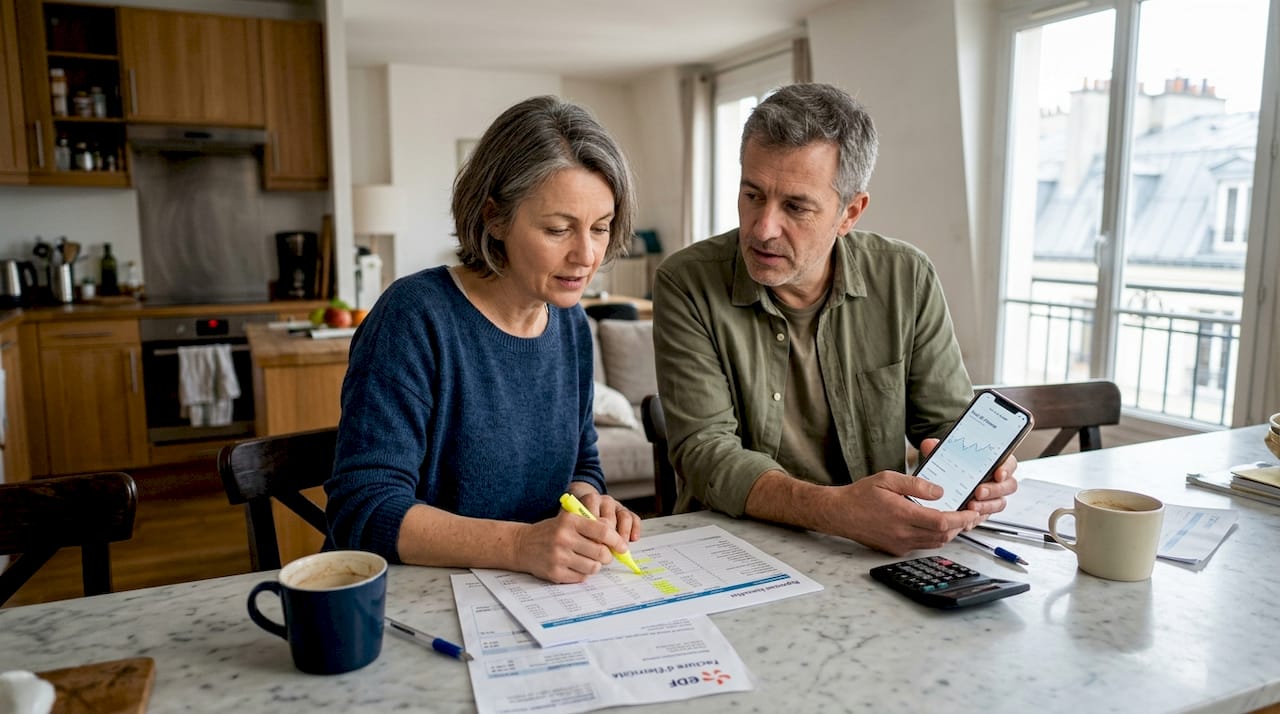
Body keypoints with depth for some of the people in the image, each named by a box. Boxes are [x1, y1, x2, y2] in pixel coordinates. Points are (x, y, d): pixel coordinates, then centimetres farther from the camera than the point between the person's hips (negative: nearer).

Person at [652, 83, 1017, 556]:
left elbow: (948, 421, 4)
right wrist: (835, 509, -33)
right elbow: (704, 451, -18)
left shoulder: (907, 281, -3)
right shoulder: (687, 285, -11)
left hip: (877, 550, 3)